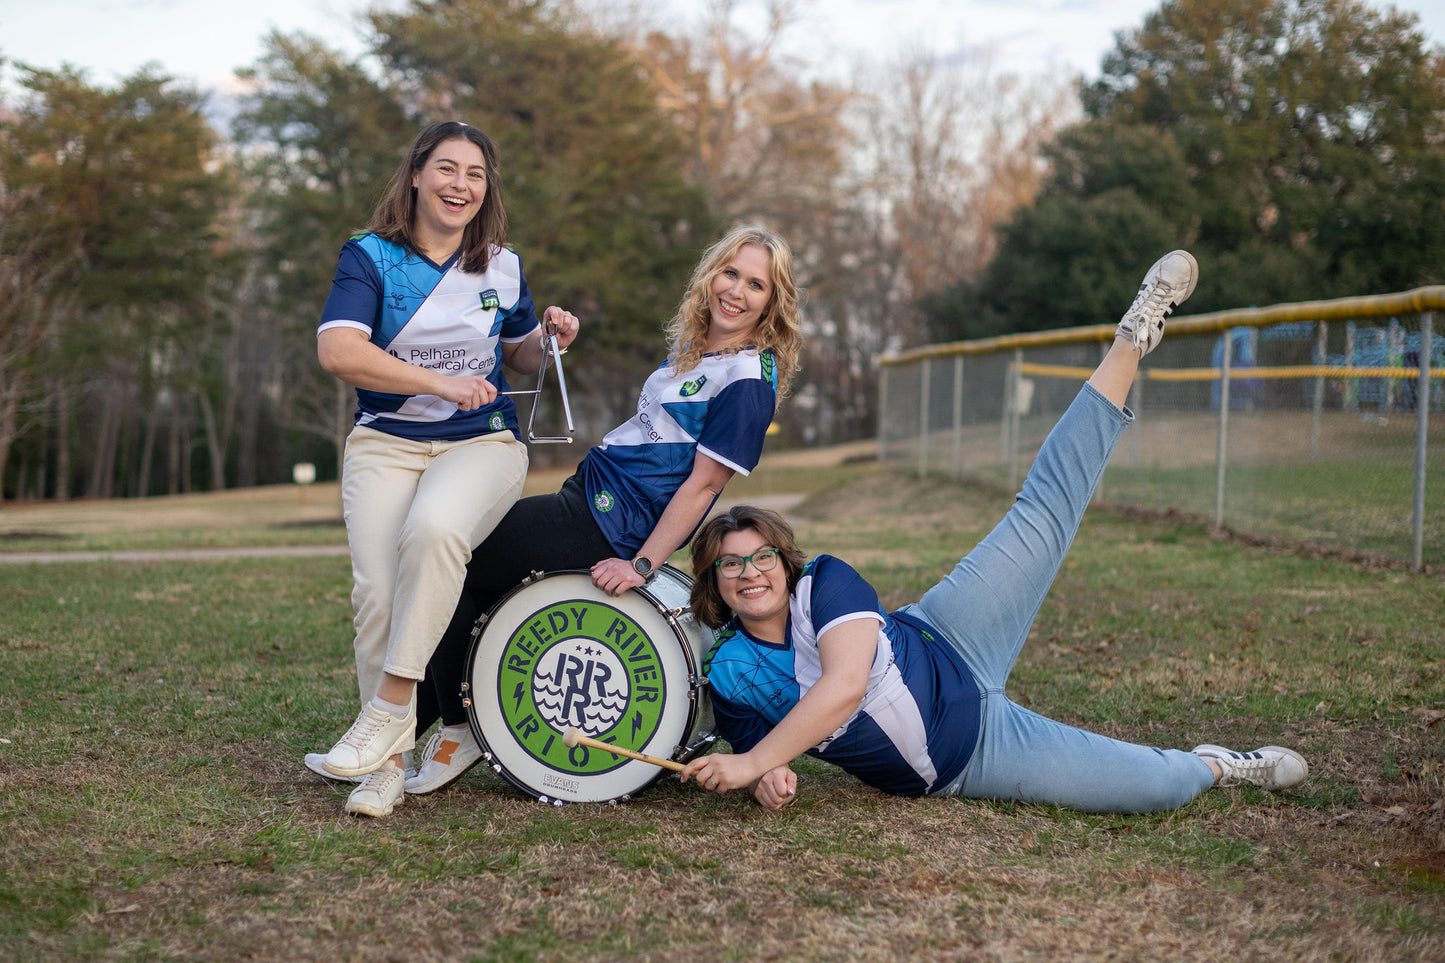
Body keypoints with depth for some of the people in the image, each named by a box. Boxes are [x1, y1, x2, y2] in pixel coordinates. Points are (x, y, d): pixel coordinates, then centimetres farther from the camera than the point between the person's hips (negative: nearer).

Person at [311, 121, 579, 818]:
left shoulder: (502, 268, 10)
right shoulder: (370, 257, -1)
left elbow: (518, 356, 26)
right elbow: (338, 350, -17)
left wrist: (548, 337, 2)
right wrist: (441, 382, -20)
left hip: (482, 444, 1)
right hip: (387, 443, 0)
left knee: (435, 527, -34)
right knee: (378, 590, -20)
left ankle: (389, 705, -25)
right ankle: (388, 762, -8)